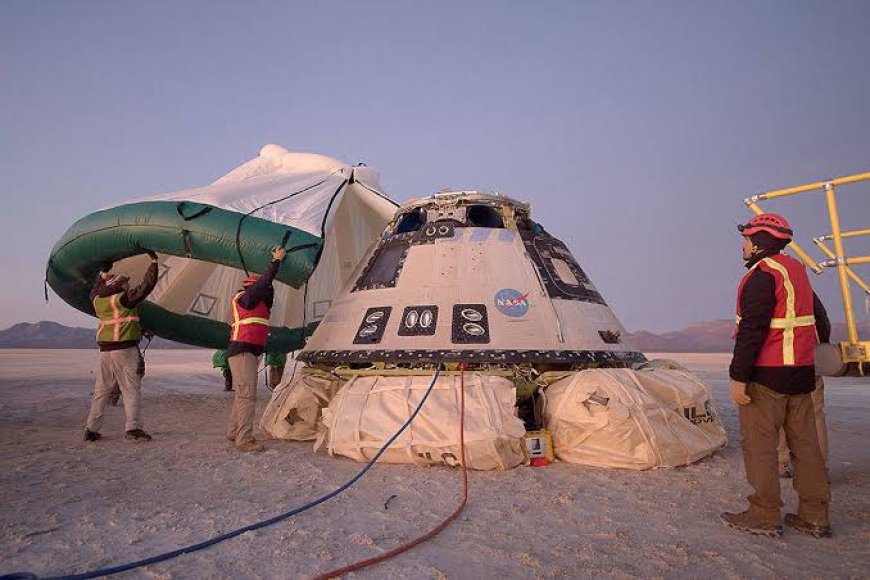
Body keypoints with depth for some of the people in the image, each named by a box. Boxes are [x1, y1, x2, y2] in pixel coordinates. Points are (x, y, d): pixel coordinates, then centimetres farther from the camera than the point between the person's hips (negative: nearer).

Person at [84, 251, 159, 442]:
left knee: (101, 390, 13)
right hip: (125, 349, -6)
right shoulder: (124, 298, -8)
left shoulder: (97, 299, 11)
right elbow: (146, 286, -9)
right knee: (131, 389, -3)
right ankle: (132, 428, -7)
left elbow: (96, 290, 34)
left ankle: (91, 429, 15)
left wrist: (104, 271, 42)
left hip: (105, 350, 7)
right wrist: (154, 261, -2)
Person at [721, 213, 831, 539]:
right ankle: (814, 516, 20)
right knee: (805, 442, 12)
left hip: (766, 376, -9)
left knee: (759, 443, -2)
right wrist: (820, 343, 38)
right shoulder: (797, 271, 15)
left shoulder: (762, 275, -14)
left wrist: (739, 377, -21)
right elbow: (819, 319, 25)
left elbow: (752, 331, -21)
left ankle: (764, 517, 3)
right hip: (802, 372, 9)